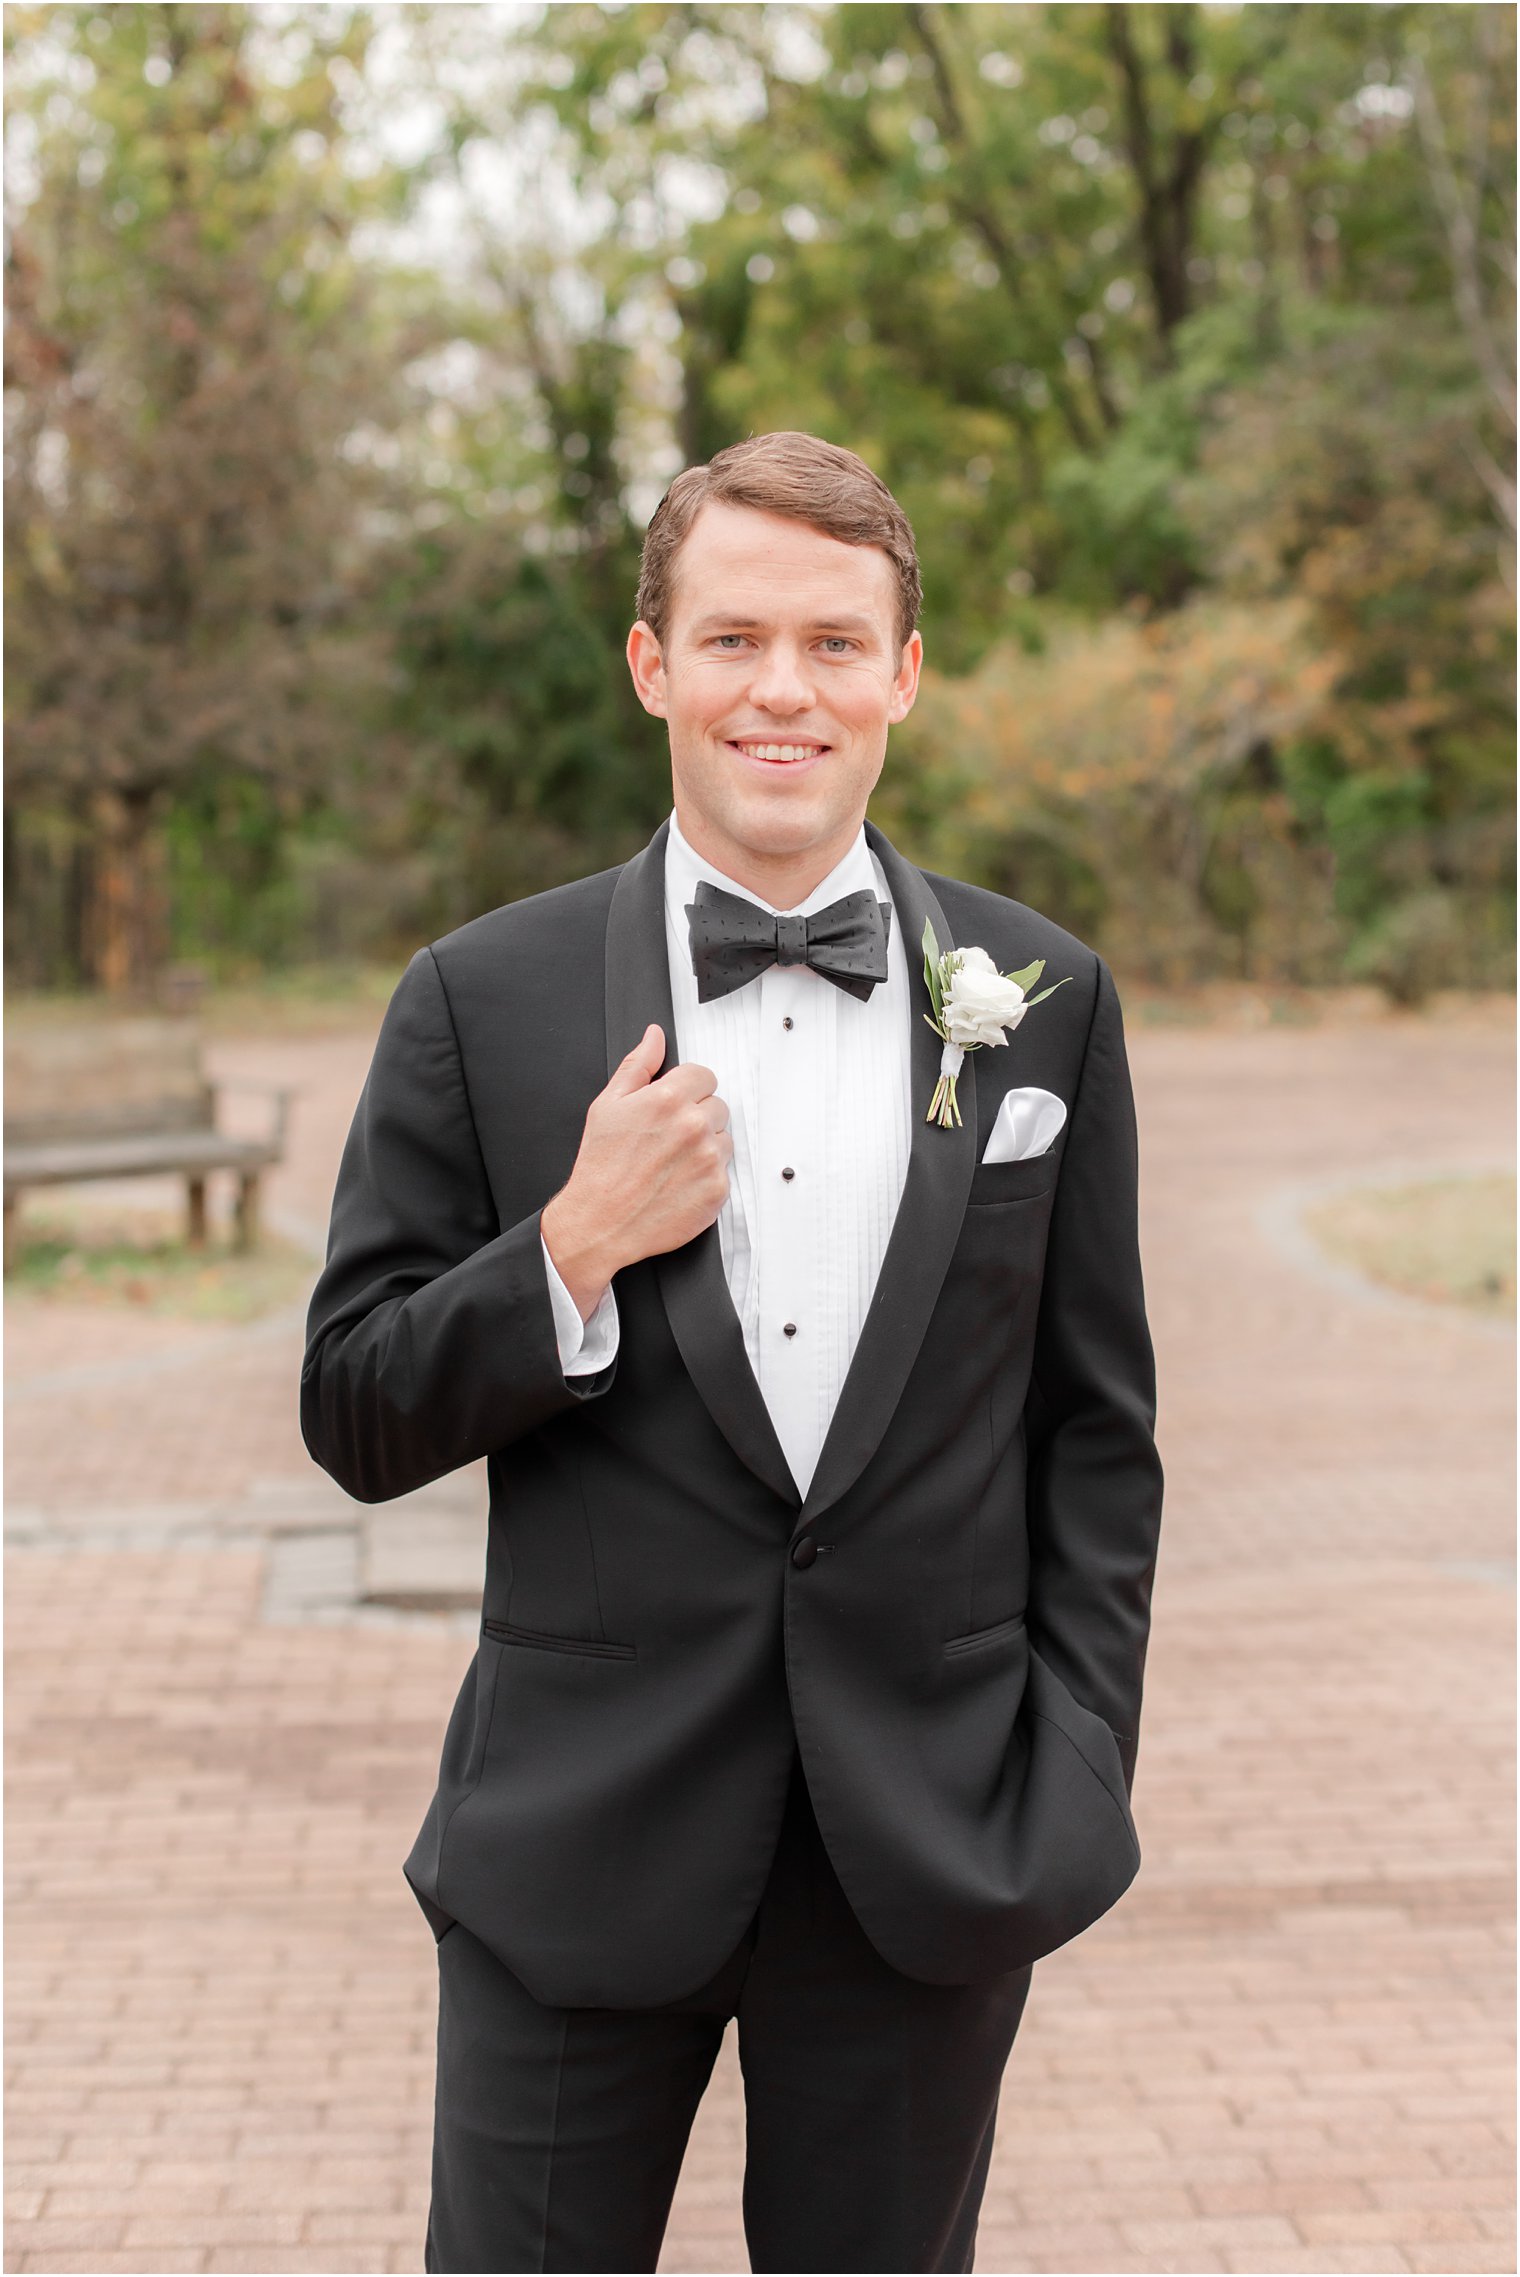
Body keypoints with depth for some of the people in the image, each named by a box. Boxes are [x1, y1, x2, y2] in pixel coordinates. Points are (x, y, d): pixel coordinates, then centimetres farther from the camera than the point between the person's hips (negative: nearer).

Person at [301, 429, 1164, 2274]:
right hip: (580, 1847, -1)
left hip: (932, 1849, 1)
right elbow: (356, 1423, -1)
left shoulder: (1043, 1002, 3)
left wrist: (1075, 1782, 0)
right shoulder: (483, 1001, -2)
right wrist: (574, 1249, -16)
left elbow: (1097, 1430, 6)